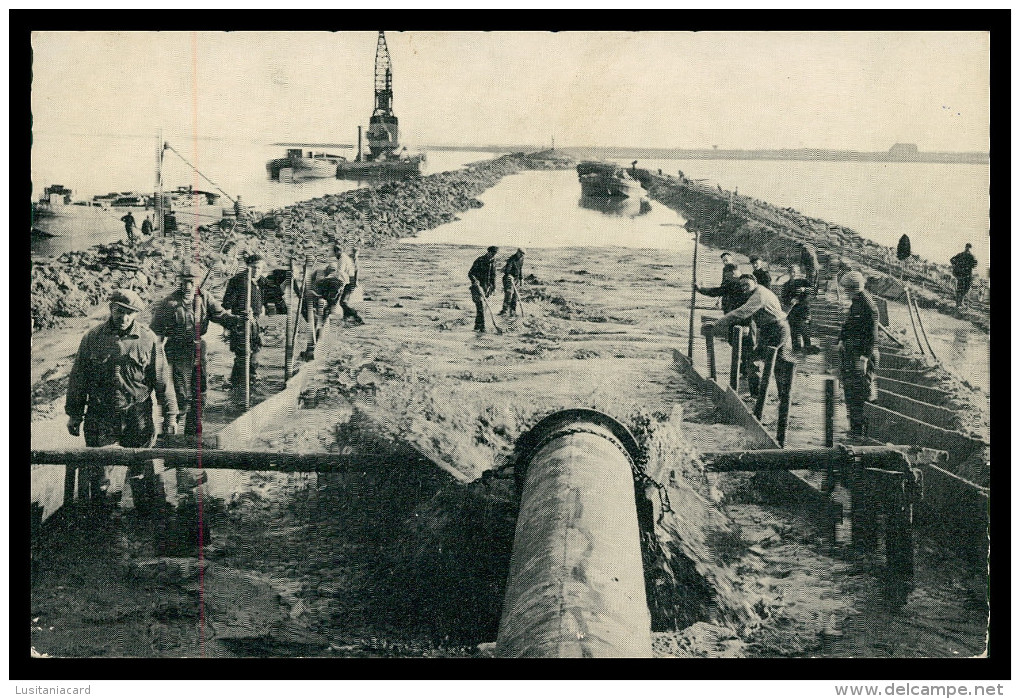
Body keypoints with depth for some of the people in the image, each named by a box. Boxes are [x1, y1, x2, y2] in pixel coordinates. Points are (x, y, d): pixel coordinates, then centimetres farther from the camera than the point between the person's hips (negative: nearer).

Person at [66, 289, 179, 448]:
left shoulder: (149, 339, -2)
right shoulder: (92, 338, 2)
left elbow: (162, 380, 2)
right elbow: (77, 379, 8)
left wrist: (170, 416, 2)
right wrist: (74, 414, 9)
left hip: (137, 418, -1)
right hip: (99, 417, 1)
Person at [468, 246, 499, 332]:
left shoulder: (493, 261, 7)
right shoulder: (479, 261, -13)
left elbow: (493, 275, 17)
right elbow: (470, 273, -13)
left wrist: (494, 287, 13)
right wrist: (475, 282, -27)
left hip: (487, 286, 6)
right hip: (478, 286, -6)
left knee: (483, 306, 7)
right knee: (481, 306, -14)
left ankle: (477, 327, 15)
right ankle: (481, 327, -15)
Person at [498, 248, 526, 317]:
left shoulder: (521, 259, 6)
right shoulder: (511, 259, -19)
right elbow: (508, 270, -26)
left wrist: (521, 278, 14)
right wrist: (510, 279, -37)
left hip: (516, 278, 7)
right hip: (510, 278, -7)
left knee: (515, 295, 8)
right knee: (508, 293, -14)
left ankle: (513, 311, 15)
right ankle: (505, 310, -11)